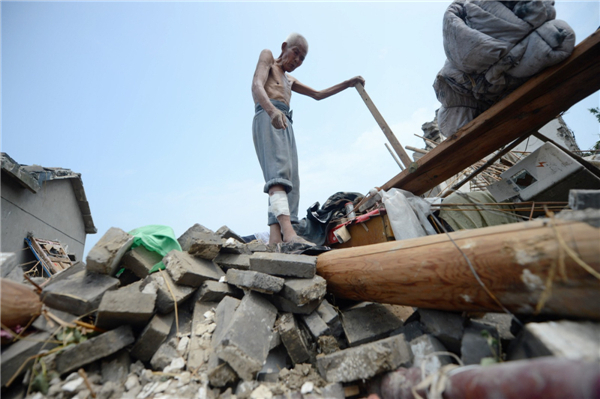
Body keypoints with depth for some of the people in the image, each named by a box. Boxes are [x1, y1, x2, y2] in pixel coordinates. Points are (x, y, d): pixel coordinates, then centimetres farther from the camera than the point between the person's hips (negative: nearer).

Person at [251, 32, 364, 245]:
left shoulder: (289, 81, 41)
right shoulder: (268, 57, 19)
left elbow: (318, 94, 42)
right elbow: (257, 86, -2)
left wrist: (348, 84, 34)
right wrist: (272, 110, -23)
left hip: (286, 124, 7)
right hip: (268, 117, -7)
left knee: (290, 182, -12)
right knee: (278, 171, -29)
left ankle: (275, 240, -20)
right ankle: (288, 233, -44)